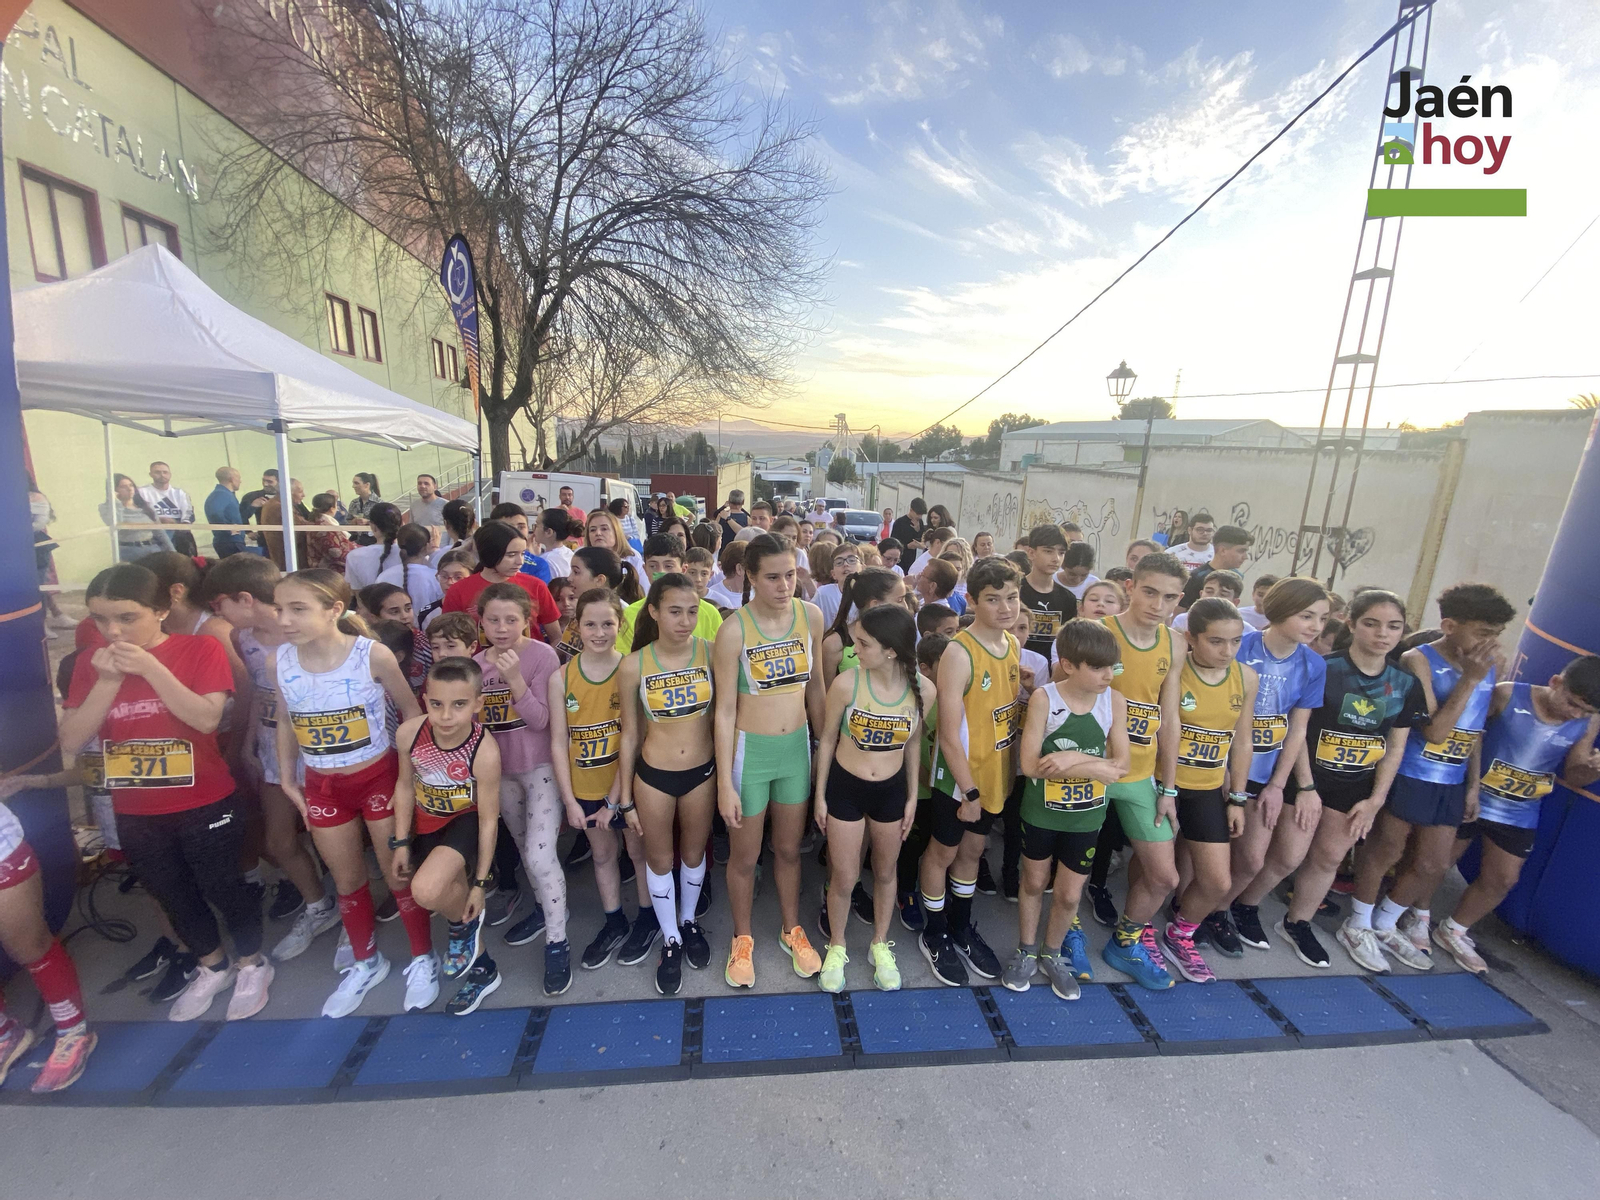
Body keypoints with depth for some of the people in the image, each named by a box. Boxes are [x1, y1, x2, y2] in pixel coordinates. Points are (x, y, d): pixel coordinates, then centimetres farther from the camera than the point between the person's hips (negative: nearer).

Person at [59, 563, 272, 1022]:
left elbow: (206, 718, -23)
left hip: (205, 805, -5)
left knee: (222, 888, 11)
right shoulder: (91, 662, -1)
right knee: (173, 896, 21)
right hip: (135, 814, 5)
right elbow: (72, 740, -7)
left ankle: (251, 964, 33)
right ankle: (213, 966, 42)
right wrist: (108, 681, -18)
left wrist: (150, 668, -27)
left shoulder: (200, 649, -13)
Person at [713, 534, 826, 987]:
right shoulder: (733, 630, -18)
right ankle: (742, 937, 42)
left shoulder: (810, 615, -7)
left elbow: (815, 686, 5)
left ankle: (792, 929, 46)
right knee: (745, 855, 15)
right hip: (749, 750, -3)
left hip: (796, 747, 3)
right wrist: (725, 784, -12)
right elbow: (725, 709, -13)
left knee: (789, 848, 21)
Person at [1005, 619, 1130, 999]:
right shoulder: (1043, 698, -19)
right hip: (1040, 812, -2)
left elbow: (1120, 764, -10)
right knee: (1034, 883, 18)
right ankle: (1026, 953, 41)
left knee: (1069, 894, 15)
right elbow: (1030, 765, -22)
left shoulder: (1114, 701, -10)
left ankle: (1053, 955, 42)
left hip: (1086, 817, 2)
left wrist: (1074, 758, -25)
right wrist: (1095, 768, -20)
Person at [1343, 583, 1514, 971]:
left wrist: (1473, 784, 12)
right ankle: (1358, 927, 23)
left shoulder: (1493, 664, 4)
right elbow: (1435, 730, -20)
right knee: (1386, 851, 6)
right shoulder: (1419, 660, -15)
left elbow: (1475, 729, 13)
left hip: (1452, 782, 7)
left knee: (1434, 864, 14)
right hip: (1408, 775, -6)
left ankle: (1384, 925, 33)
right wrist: (1470, 678, -21)